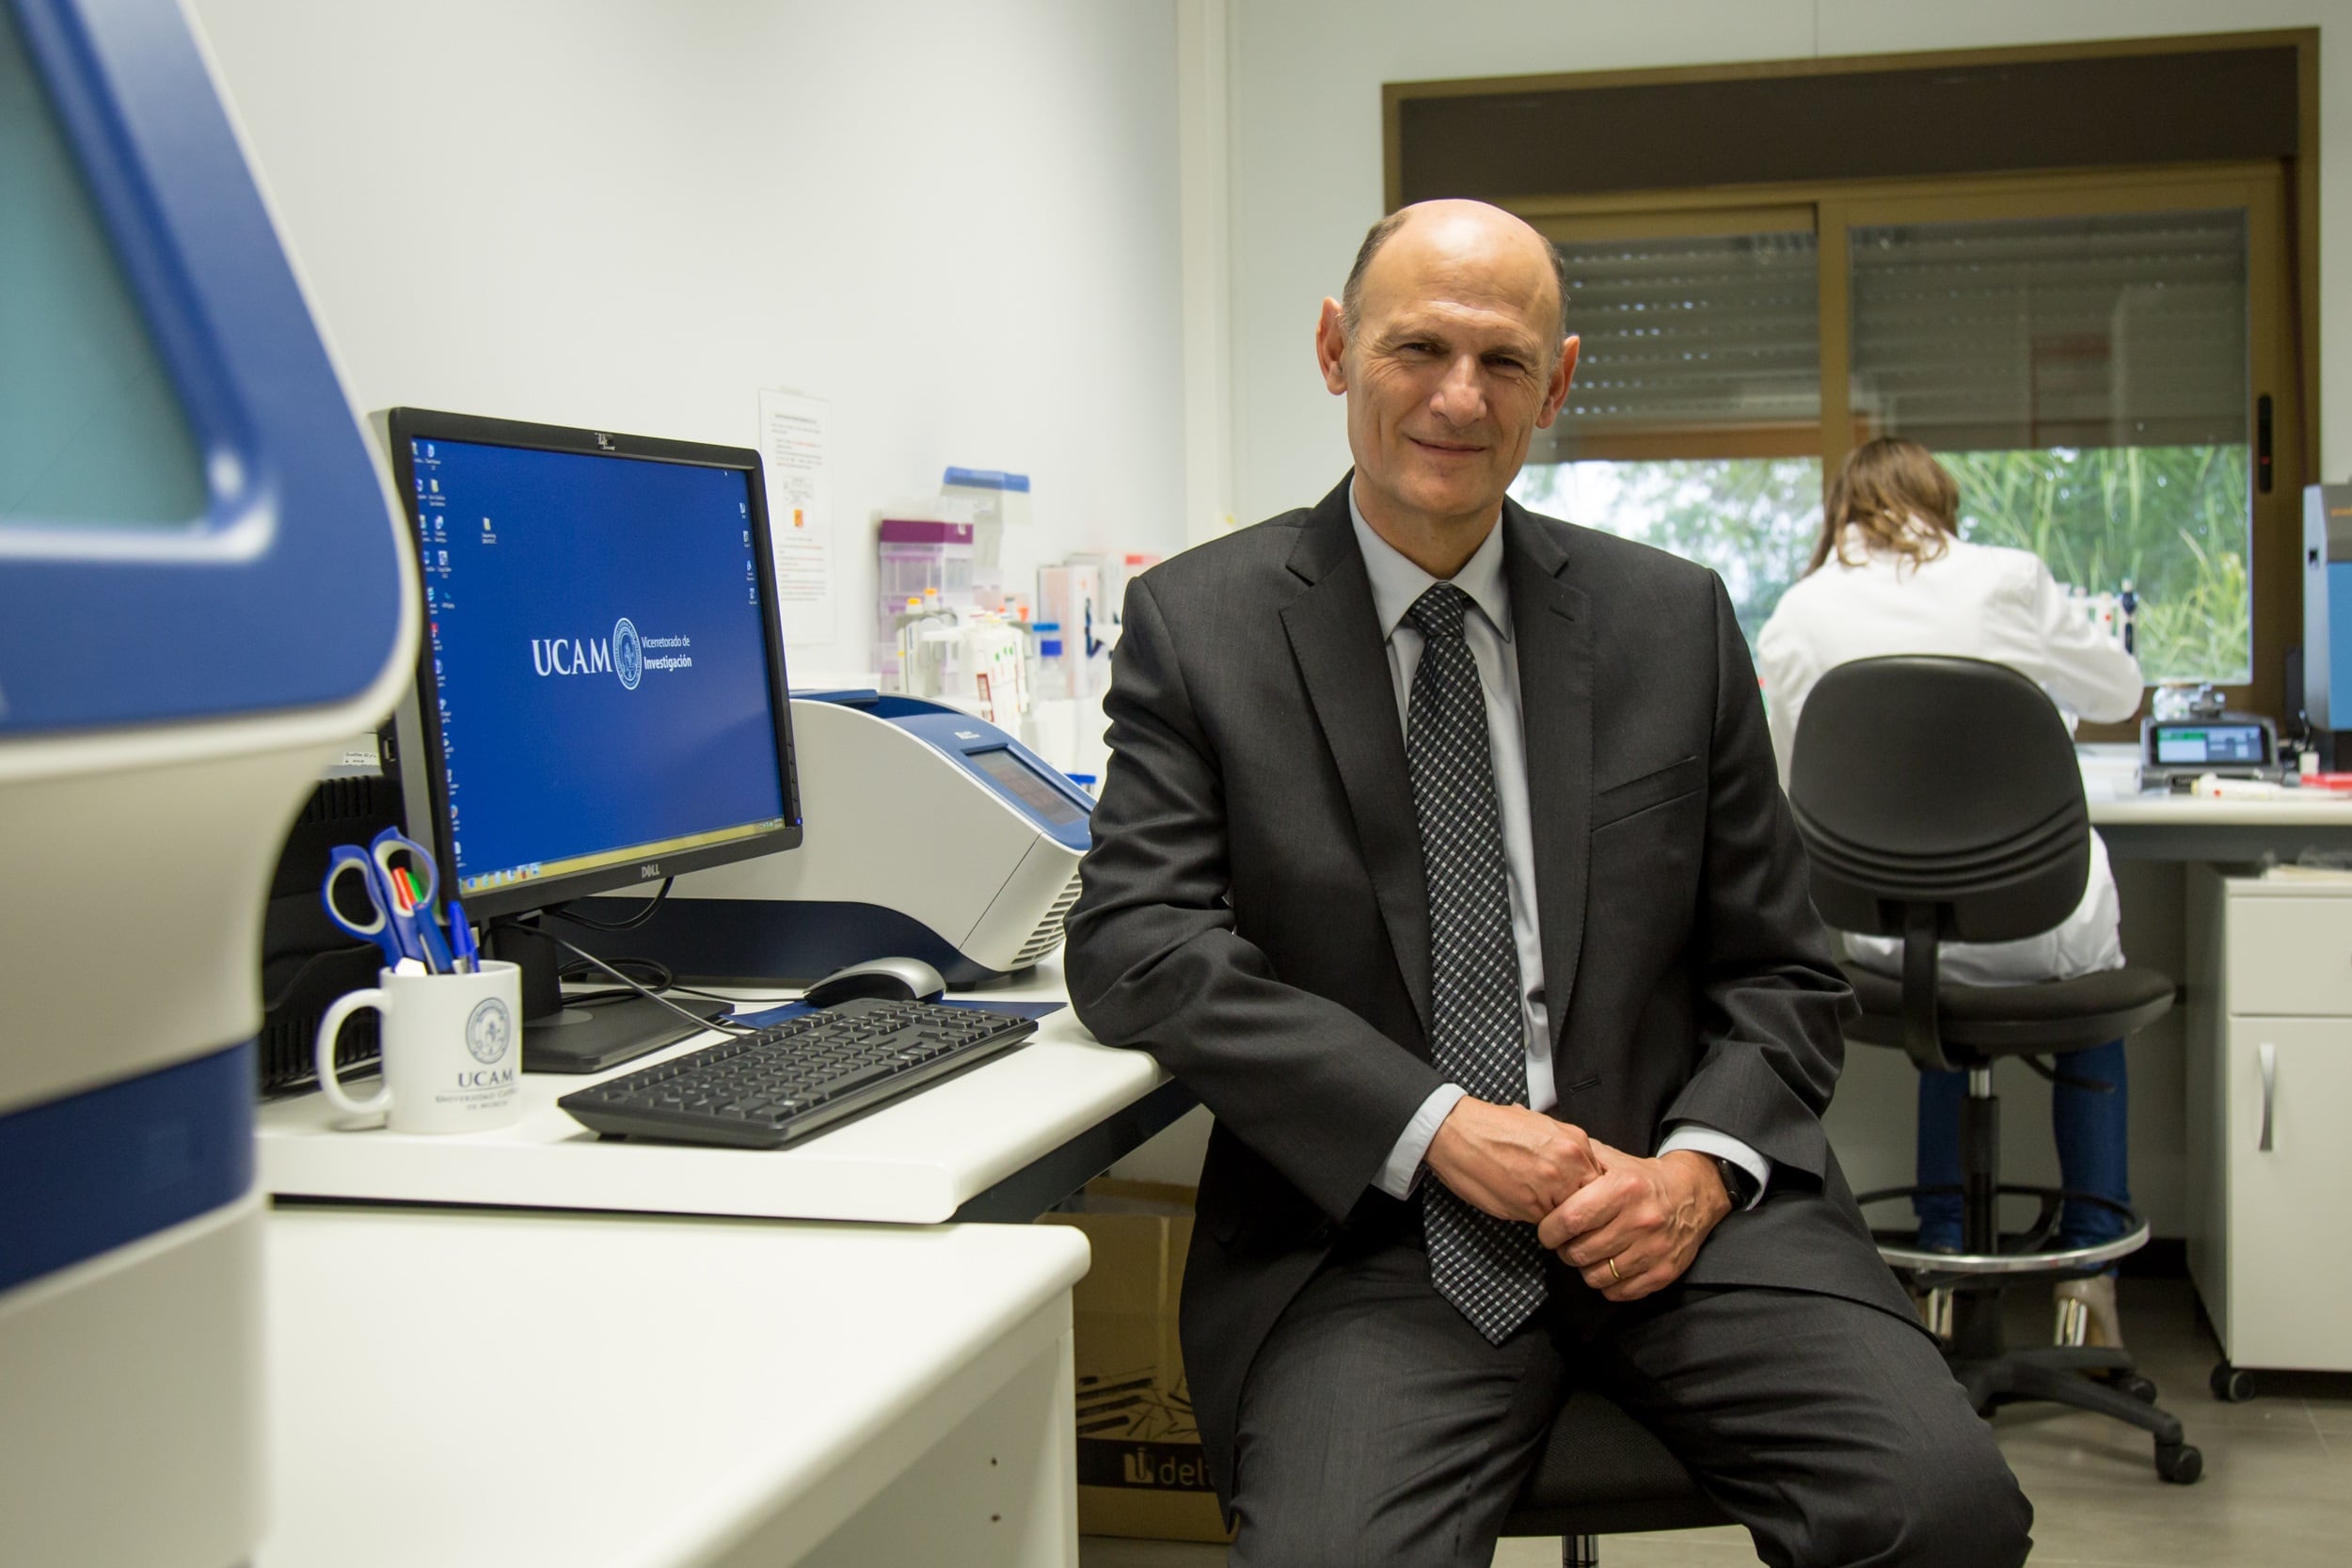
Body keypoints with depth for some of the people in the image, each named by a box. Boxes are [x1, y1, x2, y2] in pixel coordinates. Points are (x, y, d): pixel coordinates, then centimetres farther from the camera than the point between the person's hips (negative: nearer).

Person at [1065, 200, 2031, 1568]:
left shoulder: (1677, 621, 10)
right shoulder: (1198, 624, 4)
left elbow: (1783, 970, 12)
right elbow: (1135, 948, -6)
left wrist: (1702, 1165, -8)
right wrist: (1436, 1127, -15)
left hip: (1664, 1194, 2)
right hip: (1373, 1228, -2)